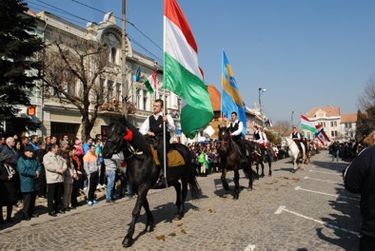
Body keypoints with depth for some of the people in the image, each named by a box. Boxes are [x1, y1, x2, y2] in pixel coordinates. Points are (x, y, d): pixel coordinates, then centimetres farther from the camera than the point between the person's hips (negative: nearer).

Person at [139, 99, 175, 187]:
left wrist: (167, 122, -23)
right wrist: (147, 132, -6)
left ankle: (162, 176, -35)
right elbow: (141, 130, 16)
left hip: (163, 140, -5)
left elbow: (173, 129, -4)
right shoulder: (149, 118, 21)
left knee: (161, 148, -36)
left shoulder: (167, 116, 9)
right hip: (152, 140, 5)